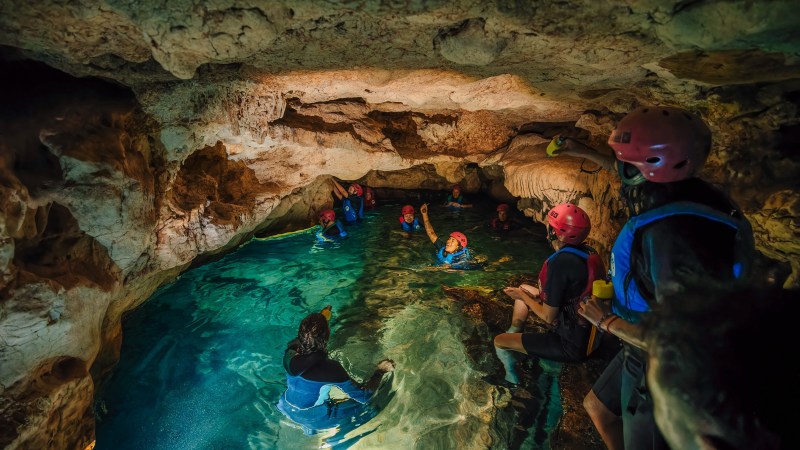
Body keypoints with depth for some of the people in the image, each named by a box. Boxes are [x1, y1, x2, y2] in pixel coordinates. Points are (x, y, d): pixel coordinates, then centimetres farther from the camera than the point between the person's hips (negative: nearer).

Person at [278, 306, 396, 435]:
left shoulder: (290, 356, -24)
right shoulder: (332, 369, -37)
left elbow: (293, 343, 3)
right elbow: (364, 395, -25)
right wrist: (380, 371, -9)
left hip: (289, 410, 5)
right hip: (314, 419, -5)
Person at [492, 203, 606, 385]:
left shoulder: (560, 262, -29)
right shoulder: (588, 252, -5)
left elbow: (548, 317, -20)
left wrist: (524, 297, -3)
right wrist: (532, 295, 6)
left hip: (572, 345, -8)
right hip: (589, 332, 8)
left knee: (499, 342, 2)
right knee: (524, 288, 18)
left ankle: (511, 378, 30)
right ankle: (513, 333, 36)